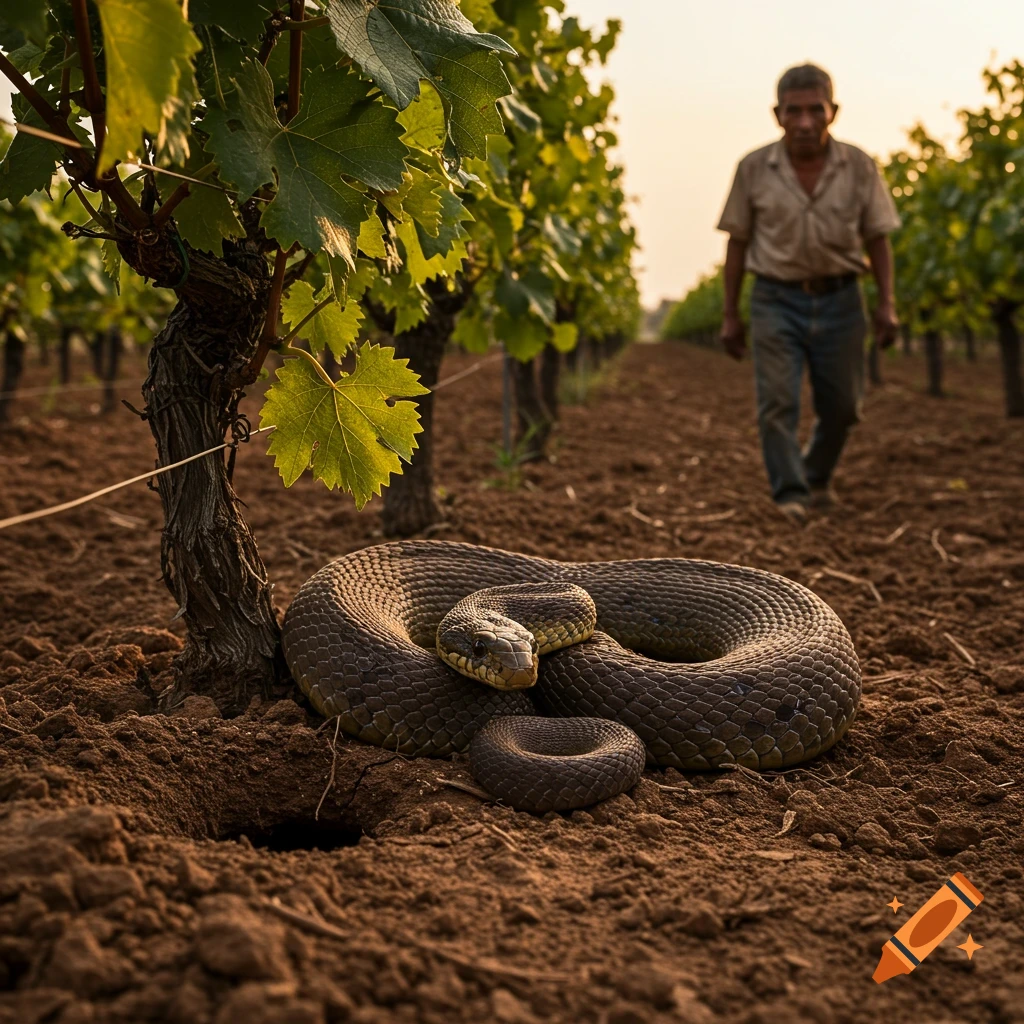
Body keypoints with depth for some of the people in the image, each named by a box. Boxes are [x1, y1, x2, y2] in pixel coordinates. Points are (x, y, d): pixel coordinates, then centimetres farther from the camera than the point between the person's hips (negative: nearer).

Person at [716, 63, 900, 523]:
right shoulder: (754, 169, -5)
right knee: (778, 402, -11)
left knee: (841, 405, 10)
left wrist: (887, 304, -4)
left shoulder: (859, 166, -3)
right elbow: (737, 243, 2)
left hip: (840, 300, 2)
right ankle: (790, 494, -5)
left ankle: (818, 478, 34)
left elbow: (877, 239, 3)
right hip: (777, 300, -1)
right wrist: (730, 315, 3)